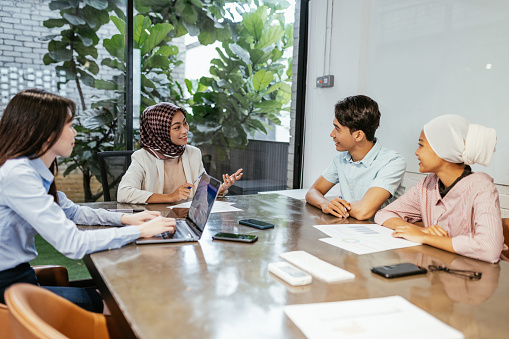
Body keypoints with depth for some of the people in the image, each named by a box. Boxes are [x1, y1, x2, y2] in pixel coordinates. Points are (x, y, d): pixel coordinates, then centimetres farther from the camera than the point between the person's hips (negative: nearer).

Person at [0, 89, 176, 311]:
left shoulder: (34, 169, 6)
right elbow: (72, 244, -30)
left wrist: (124, 218, 4)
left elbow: (71, 211, 18)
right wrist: (140, 231, -21)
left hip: (20, 274, 9)